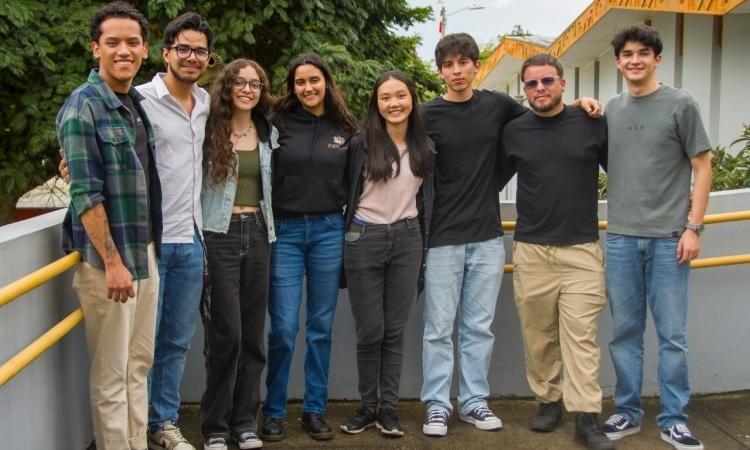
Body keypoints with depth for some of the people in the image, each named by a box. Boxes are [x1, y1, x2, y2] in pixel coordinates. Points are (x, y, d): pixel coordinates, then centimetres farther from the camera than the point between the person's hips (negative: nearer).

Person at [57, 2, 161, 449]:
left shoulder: (140, 102, 11)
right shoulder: (83, 106, -11)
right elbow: (85, 194, -16)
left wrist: (148, 252, 13)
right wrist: (112, 261, -19)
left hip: (146, 252, 8)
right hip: (107, 257, -7)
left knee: (140, 364, 14)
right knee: (111, 373, 1)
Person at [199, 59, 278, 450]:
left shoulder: (269, 134, 12)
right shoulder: (210, 131, -3)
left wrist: (270, 232, 16)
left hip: (258, 233, 5)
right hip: (220, 234, -4)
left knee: (253, 332, 8)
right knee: (225, 333, -4)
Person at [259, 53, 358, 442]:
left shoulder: (345, 128, 6)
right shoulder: (278, 124, 0)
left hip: (329, 231, 2)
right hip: (285, 231, -2)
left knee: (321, 327, 8)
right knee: (283, 328, -3)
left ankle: (314, 410, 20)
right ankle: (274, 412, 14)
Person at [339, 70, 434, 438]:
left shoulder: (425, 147, 8)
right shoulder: (361, 144, -3)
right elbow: (345, 192, 1)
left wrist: (423, 241, 13)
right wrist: (347, 235, 2)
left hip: (407, 240, 3)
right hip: (364, 240, -2)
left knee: (395, 330, 6)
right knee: (369, 331, 3)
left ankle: (388, 407, 15)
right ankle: (368, 406, 17)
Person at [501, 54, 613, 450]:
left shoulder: (592, 124, 1)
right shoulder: (513, 132, 5)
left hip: (581, 250, -1)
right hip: (530, 251, 2)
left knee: (580, 335, -3)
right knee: (538, 336, 9)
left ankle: (586, 418, 2)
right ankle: (548, 400, 25)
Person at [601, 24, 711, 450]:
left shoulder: (681, 104, 0)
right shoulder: (611, 110, 11)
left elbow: (702, 167, -1)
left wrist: (694, 227, -8)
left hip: (668, 238, -3)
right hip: (621, 237, 3)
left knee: (672, 335, 2)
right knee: (625, 332, 9)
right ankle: (628, 412, 20)